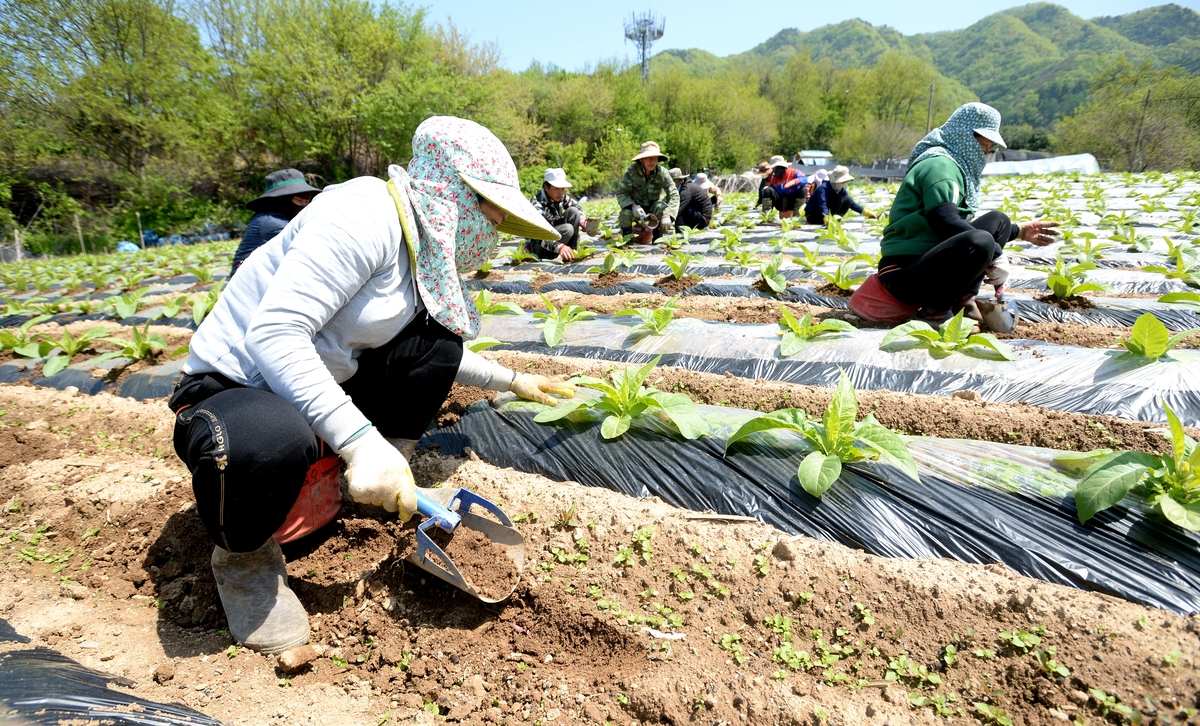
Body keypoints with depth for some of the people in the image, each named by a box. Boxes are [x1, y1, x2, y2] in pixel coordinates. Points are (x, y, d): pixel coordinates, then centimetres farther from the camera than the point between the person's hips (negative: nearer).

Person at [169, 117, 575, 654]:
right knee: (269, 442, -40)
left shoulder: (425, 245, 5)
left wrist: (510, 380, 21)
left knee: (437, 335, -1)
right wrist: (358, 440, -36)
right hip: (231, 387, -8)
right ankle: (242, 557, -6)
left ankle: (386, 483, 6)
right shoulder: (366, 214, -24)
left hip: (320, 386, 8)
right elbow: (272, 332, -32)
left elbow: (438, 353, 21)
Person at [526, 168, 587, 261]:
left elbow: (577, 207, 12)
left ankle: (571, 254, -10)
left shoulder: (562, 196, -6)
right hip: (537, 246, -8)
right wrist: (560, 247, -54)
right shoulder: (537, 204, -28)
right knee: (567, 229, -30)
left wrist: (583, 221, -10)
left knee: (573, 211, -9)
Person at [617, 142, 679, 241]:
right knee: (625, 214, -33)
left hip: (653, 208, 1)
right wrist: (633, 206, -40)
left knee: (663, 209, -31)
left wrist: (667, 215, -43)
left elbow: (674, 195, -26)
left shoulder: (662, 172, -20)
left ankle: (657, 240, -7)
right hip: (635, 206, -1)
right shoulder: (631, 171, -21)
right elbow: (621, 193, -20)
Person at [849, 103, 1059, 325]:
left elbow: (966, 225, 27)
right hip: (905, 274, -10)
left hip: (929, 262, 10)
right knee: (981, 242, -33)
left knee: (997, 221, 13)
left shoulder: (958, 167, 21)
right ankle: (934, 310, -13)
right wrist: (996, 255, -18)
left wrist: (1019, 231, 24)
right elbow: (946, 224, -24)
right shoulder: (939, 165, -10)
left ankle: (962, 301, -1)